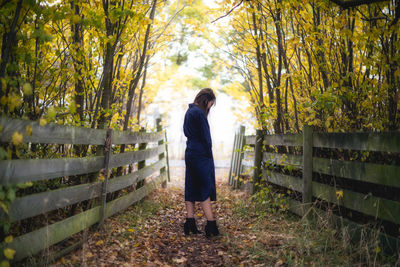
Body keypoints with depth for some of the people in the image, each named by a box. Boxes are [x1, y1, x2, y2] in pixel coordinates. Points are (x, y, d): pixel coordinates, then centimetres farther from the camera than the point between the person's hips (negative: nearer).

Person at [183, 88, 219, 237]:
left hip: (190, 154, 9)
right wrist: (209, 155, -6)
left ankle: (190, 224, 14)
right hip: (201, 156, -9)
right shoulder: (199, 113, -15)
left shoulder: (189, 112, 14)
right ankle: (211, 224, -2)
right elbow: (205, 137, -15)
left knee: (191, 189, 10)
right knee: (205, 189, -5)